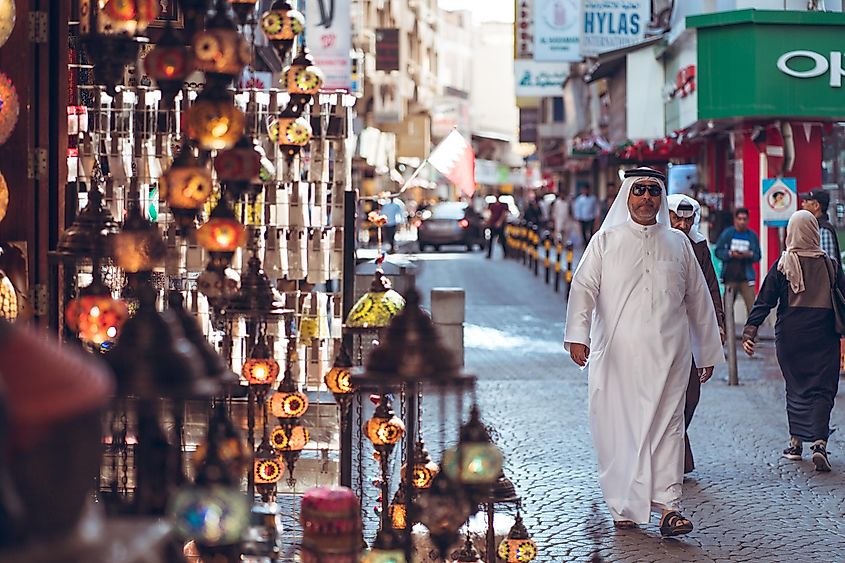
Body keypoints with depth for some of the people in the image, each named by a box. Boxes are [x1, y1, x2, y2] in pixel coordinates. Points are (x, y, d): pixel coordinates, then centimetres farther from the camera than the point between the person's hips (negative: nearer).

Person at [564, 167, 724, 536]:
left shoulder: (678, 243, 14)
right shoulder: (606, 241, 8)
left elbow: (698, 299, 18)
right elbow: (584, 287, -3)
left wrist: (708, 352, 18)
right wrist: (578, 335, -18)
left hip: (668, 354, 1)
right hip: (617, 355, -1)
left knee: (666, 425, -5)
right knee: (619, 427, -1)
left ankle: (667, 505, -7)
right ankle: (624, 508, 8)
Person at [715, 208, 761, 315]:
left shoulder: (752, 235, 7)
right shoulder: (727, 233, 4)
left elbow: (757, 256, 8)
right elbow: (718, 252, 2)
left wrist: (749, 254, -14)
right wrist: (731, 254, -15)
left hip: (746, 277, 0)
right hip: (730, 276, 0)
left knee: (752, 307, -9)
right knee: (728, 306, 4)